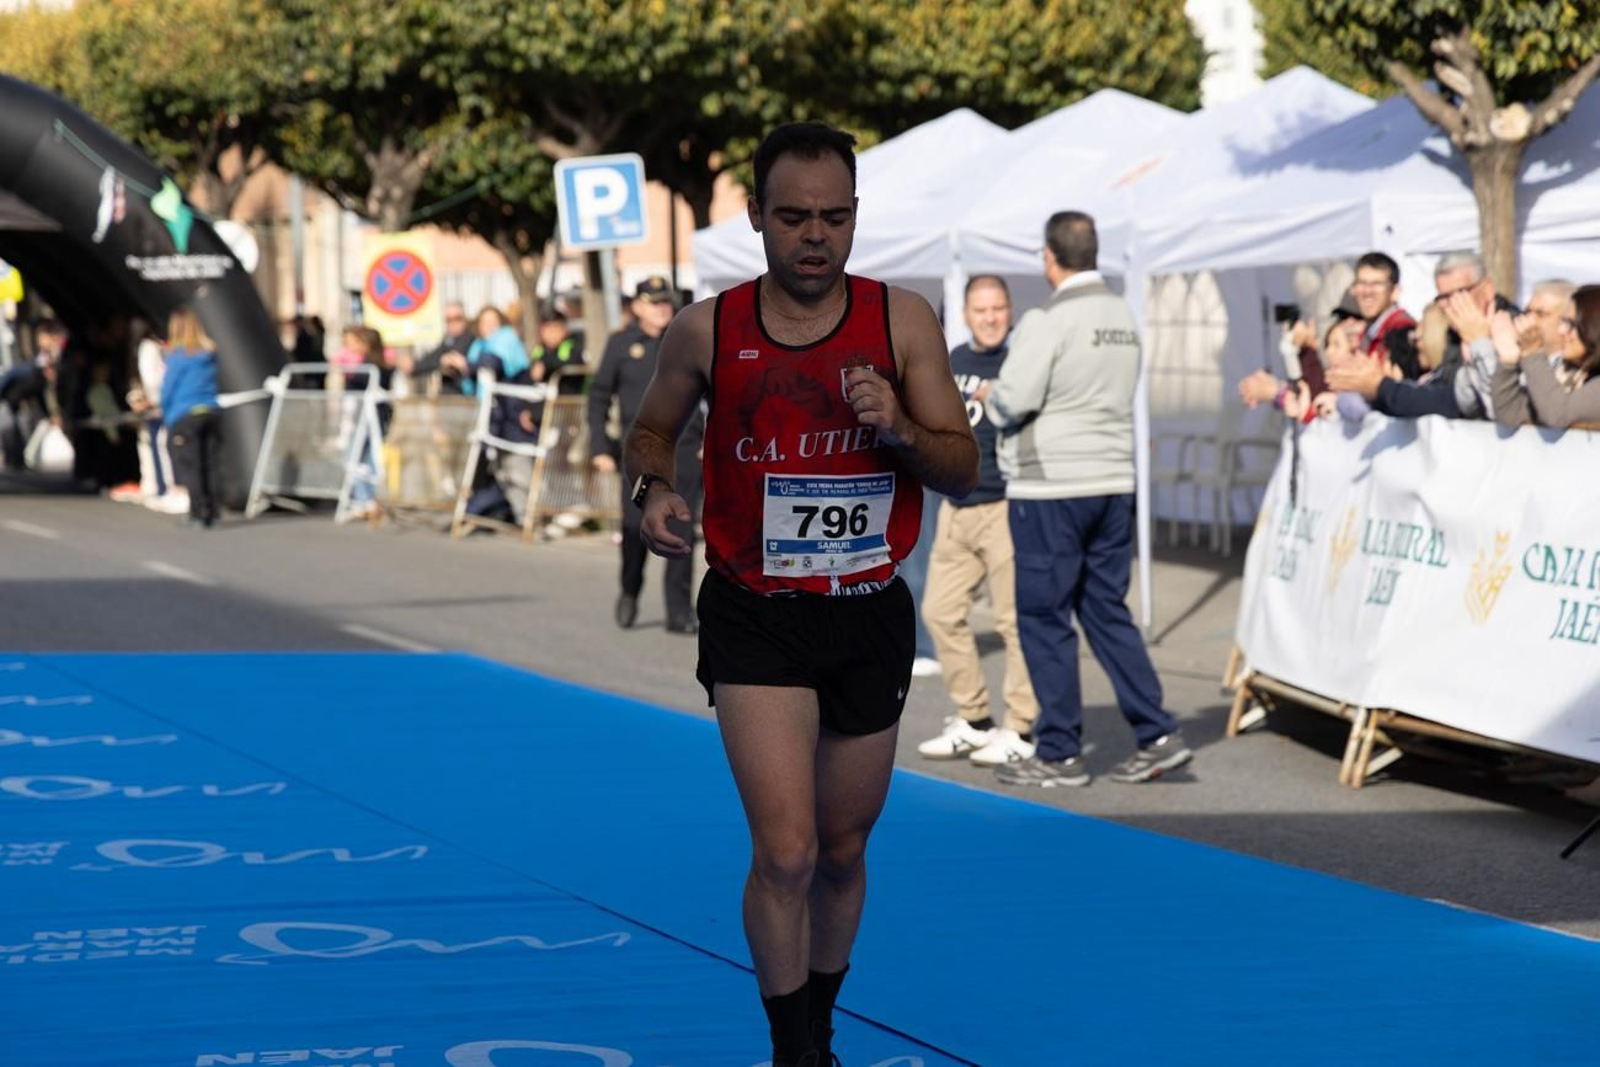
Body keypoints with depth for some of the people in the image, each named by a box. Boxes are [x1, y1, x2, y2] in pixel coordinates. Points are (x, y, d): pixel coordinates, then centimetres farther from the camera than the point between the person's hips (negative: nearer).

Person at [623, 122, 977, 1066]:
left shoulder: (902, 320, -4)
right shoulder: (709, 331, -4)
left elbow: (964, 470, -2)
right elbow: (653, 430, 14)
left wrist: (900, 430, -22)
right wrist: (655, 488, -7)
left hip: (869, 614, 2)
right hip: (755, 618, -2)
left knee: (842, 851, 15)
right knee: (785, 851, -15)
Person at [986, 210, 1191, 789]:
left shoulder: (1047, 321, -14)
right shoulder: (1124, 317, 10)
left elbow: (1012, 403, -17)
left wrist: (992, 395, 4)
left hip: (1049, 488, -7)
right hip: (1113, 483, 7)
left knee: (1045, 620, 2)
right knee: (1107, 612, 13)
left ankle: (1059, 753, 5)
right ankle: (1157, 735, 7)